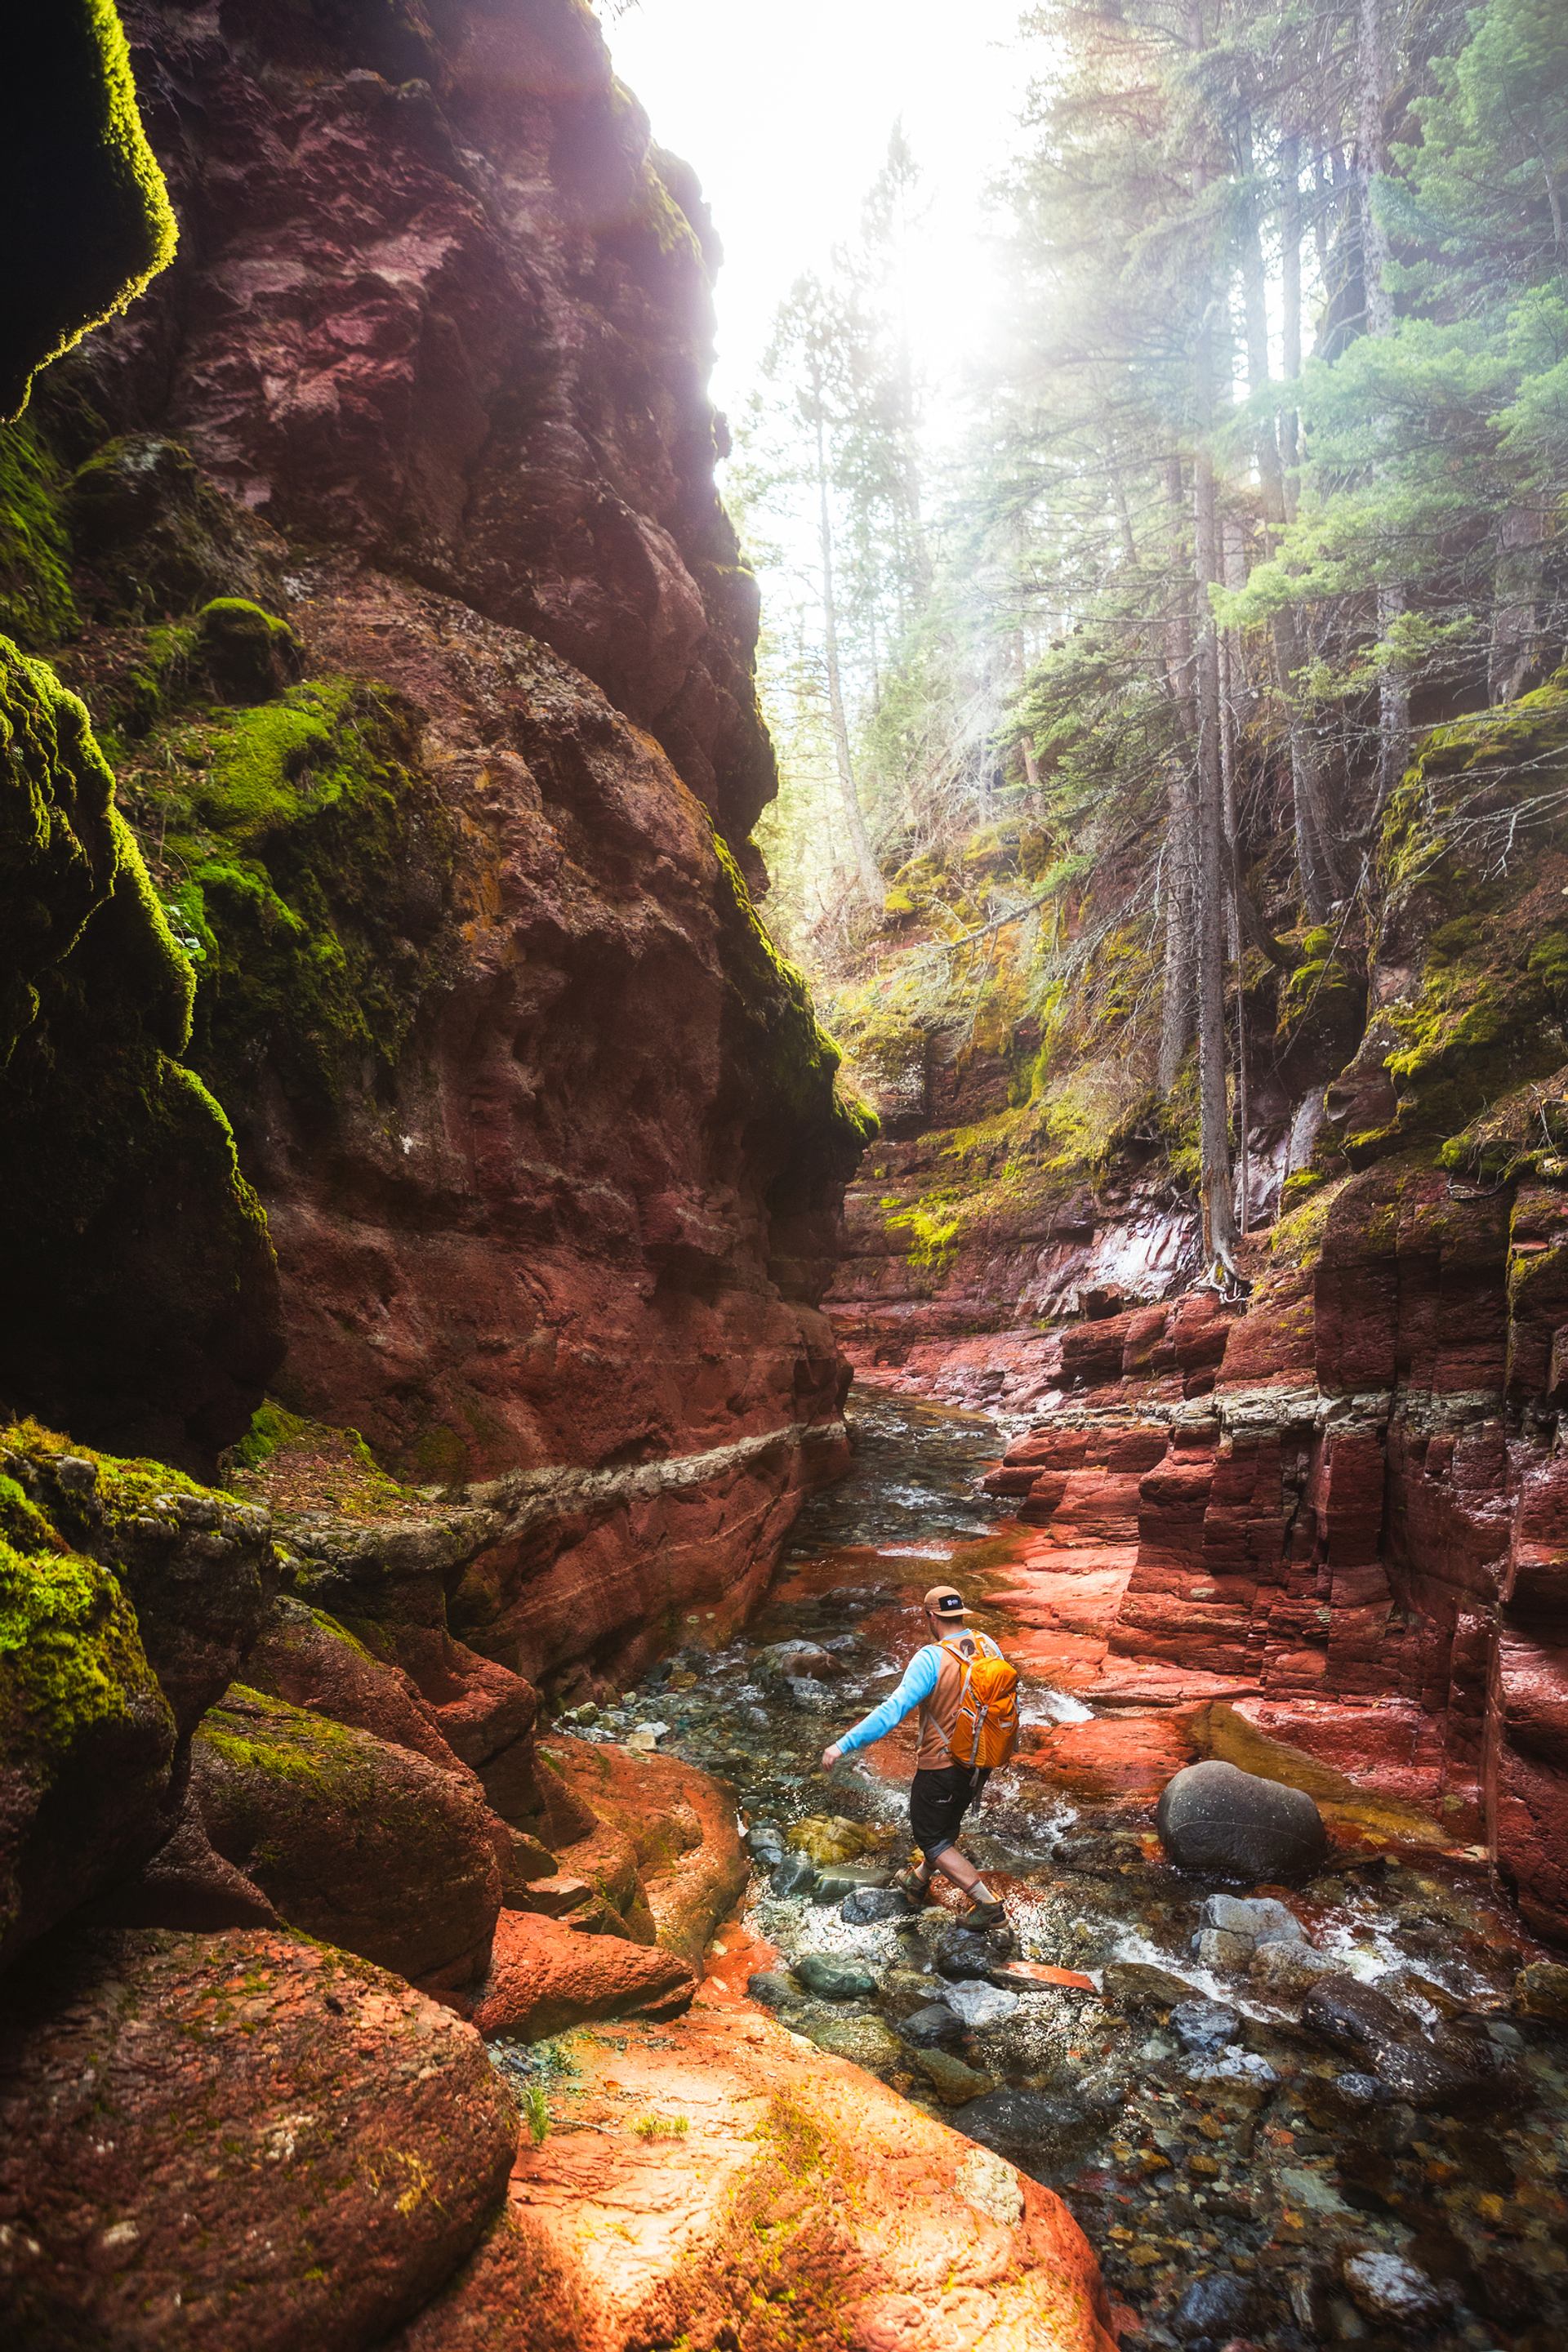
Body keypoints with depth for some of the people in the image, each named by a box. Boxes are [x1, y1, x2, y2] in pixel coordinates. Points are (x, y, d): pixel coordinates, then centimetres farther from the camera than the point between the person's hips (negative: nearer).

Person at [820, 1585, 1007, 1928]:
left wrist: (845, 1745, -32)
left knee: (931, 1839, 12)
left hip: (941, 1766, -7)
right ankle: (919, 1881, 50)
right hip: (979, 1763, 7)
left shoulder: (931, 1658, -26)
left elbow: (894, 1709, -33)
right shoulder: (987, 1646, -7)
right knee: (945, 1825, 28)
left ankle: (989, 1906, 8)